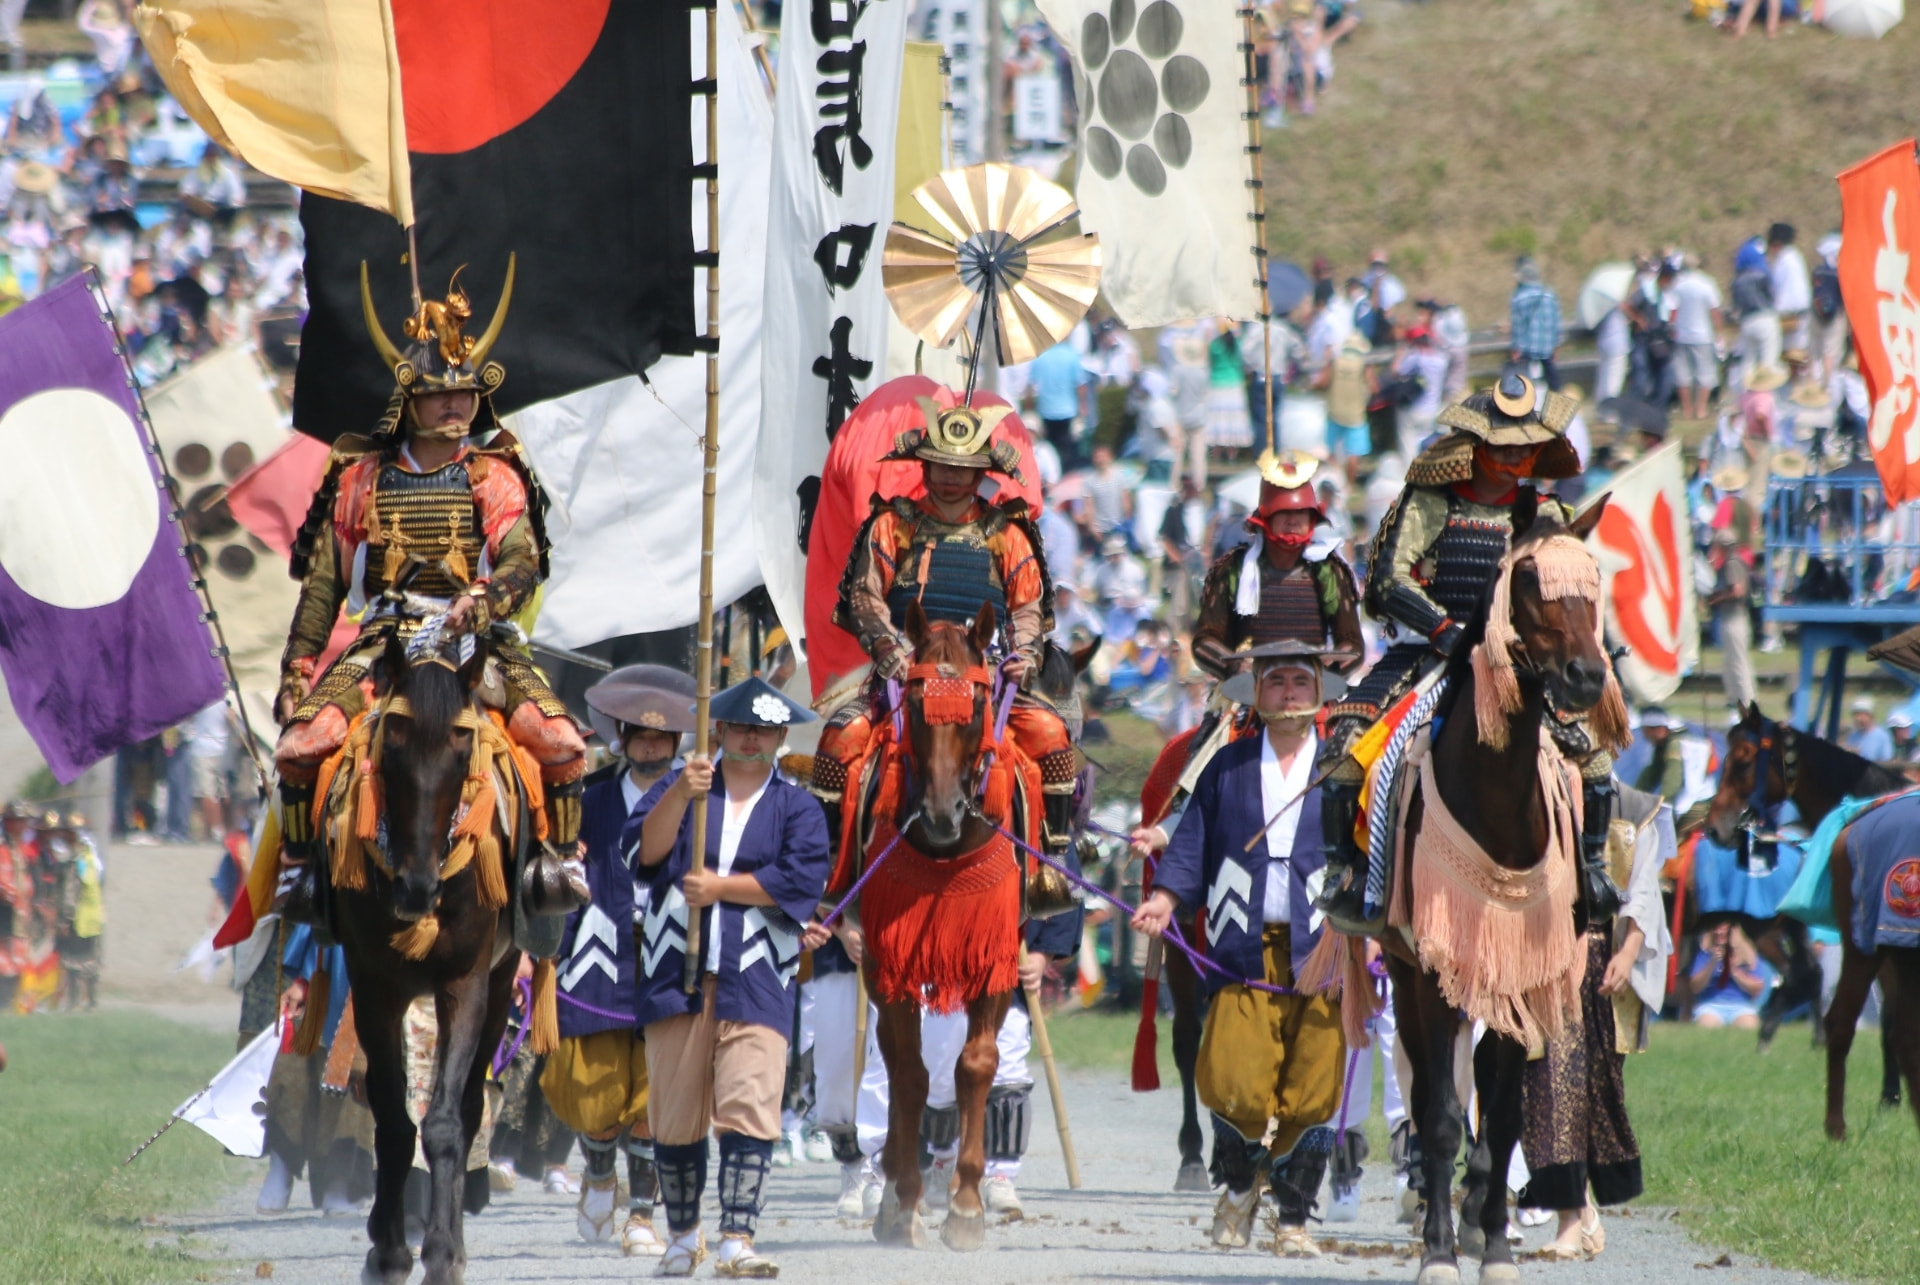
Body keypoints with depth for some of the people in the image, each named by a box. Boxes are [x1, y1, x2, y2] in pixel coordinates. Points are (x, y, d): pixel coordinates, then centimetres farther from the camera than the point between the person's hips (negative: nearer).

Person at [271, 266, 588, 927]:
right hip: (382, 641, 1)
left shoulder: (495, 478, 7)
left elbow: (522, 563, -8)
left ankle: (559, 856, -3)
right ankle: (300, 863, -3)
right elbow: (323, 582, 12)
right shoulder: (360, 479, 10)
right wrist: (296, 668, 4)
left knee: (559, 742, -23)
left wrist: (485, 601, -31)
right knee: (302, 743, -22)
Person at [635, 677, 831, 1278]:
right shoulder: (676, 788, 13)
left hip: (755, 982, -1)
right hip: (676, 978, 1)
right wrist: (682, 794, -18)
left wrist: (721, 887, -8)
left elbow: (802, 881, -6)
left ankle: (737, 1242, -14)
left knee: (749, 1110, -13)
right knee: (675, 1115, 5)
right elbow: (646, 851, -4)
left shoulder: (797, 808, 9)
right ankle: (683, 1236, 21)